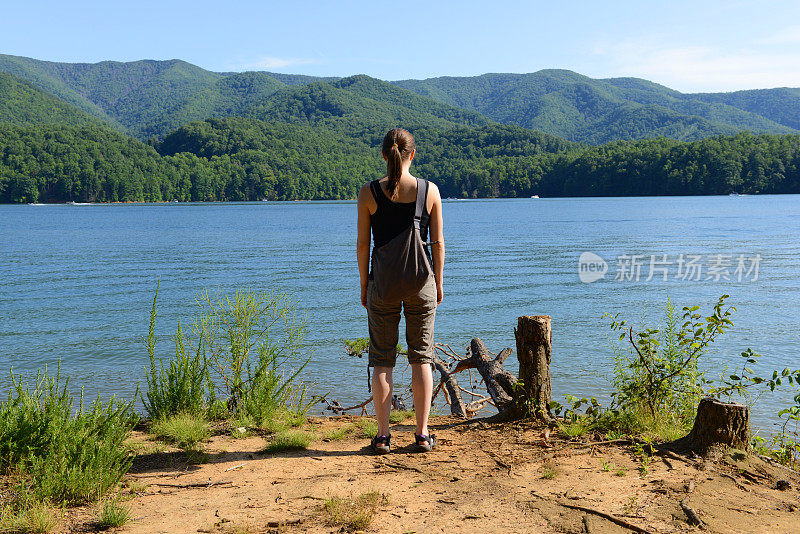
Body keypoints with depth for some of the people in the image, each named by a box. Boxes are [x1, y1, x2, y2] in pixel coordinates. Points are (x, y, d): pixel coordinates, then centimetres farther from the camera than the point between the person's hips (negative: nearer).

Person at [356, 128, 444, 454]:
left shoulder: (368, 193, -5)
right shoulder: (429, 191, -2)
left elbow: (363, 244, -2)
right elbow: (438, 243, 1)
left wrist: (364, 284, 8)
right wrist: (438, 282, 11)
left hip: (383, 283, -1)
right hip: (421, 280, 1)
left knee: (382, 359, 8)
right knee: (421, 356, 9)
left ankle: (383, 435, 10)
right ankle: (422, 435, 12)